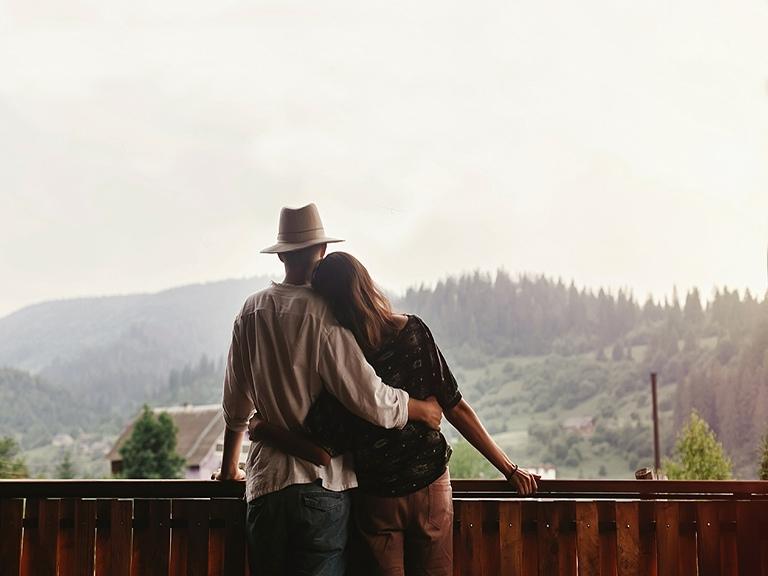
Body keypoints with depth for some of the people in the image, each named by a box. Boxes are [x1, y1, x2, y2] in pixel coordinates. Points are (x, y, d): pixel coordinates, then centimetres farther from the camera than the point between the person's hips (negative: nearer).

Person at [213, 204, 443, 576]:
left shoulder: (251, 312, 5)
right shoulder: (323, 314, -12)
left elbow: (236, 405, 14)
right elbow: (370, 399, -16)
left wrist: (229, 467, 27)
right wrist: (421, 409, 3)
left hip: (266, 481, 5)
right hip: (323, 483, -5)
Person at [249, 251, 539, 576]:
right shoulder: (414, 332, -11)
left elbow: (322, 454, -21)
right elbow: (456, 409, -8)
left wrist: (261, 429, -8)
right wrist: (510, 469, -1)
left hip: (376, 502, -2)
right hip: (430, 487, 2)